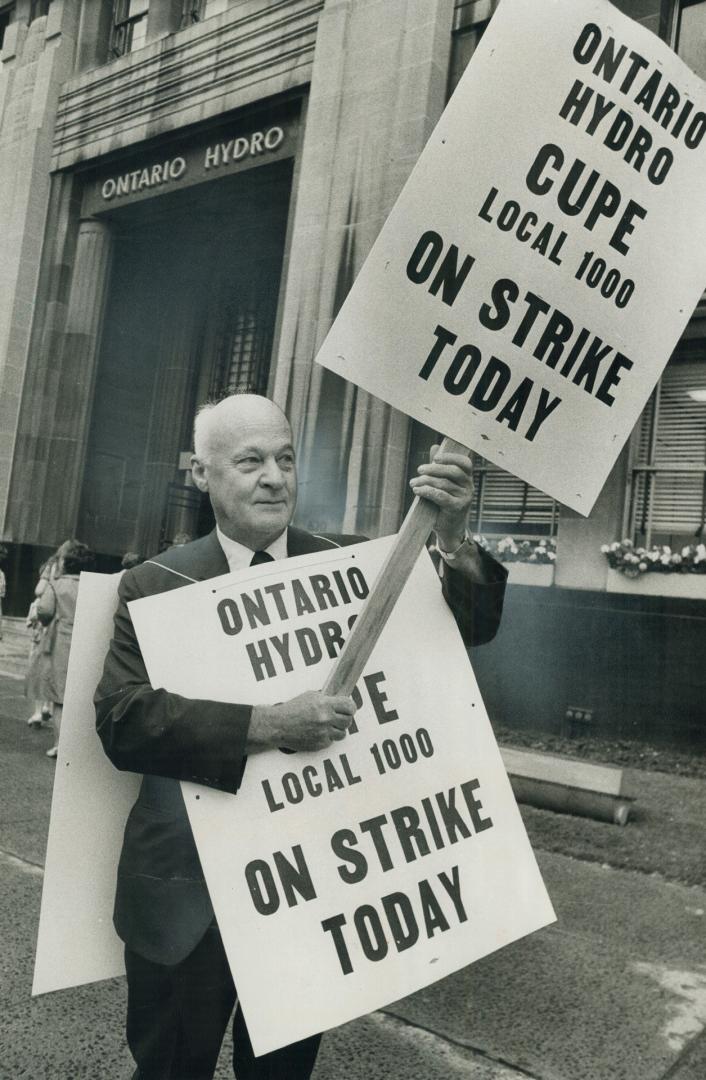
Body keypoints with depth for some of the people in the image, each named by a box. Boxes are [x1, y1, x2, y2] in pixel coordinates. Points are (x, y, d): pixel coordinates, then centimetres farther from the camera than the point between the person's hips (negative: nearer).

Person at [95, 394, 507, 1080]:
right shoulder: (155, 586, -8)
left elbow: (471, 630, -6)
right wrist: (267, 725, -31)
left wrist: (453, 537, -26)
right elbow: (122, 720, -20)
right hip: (189, 892, -2)